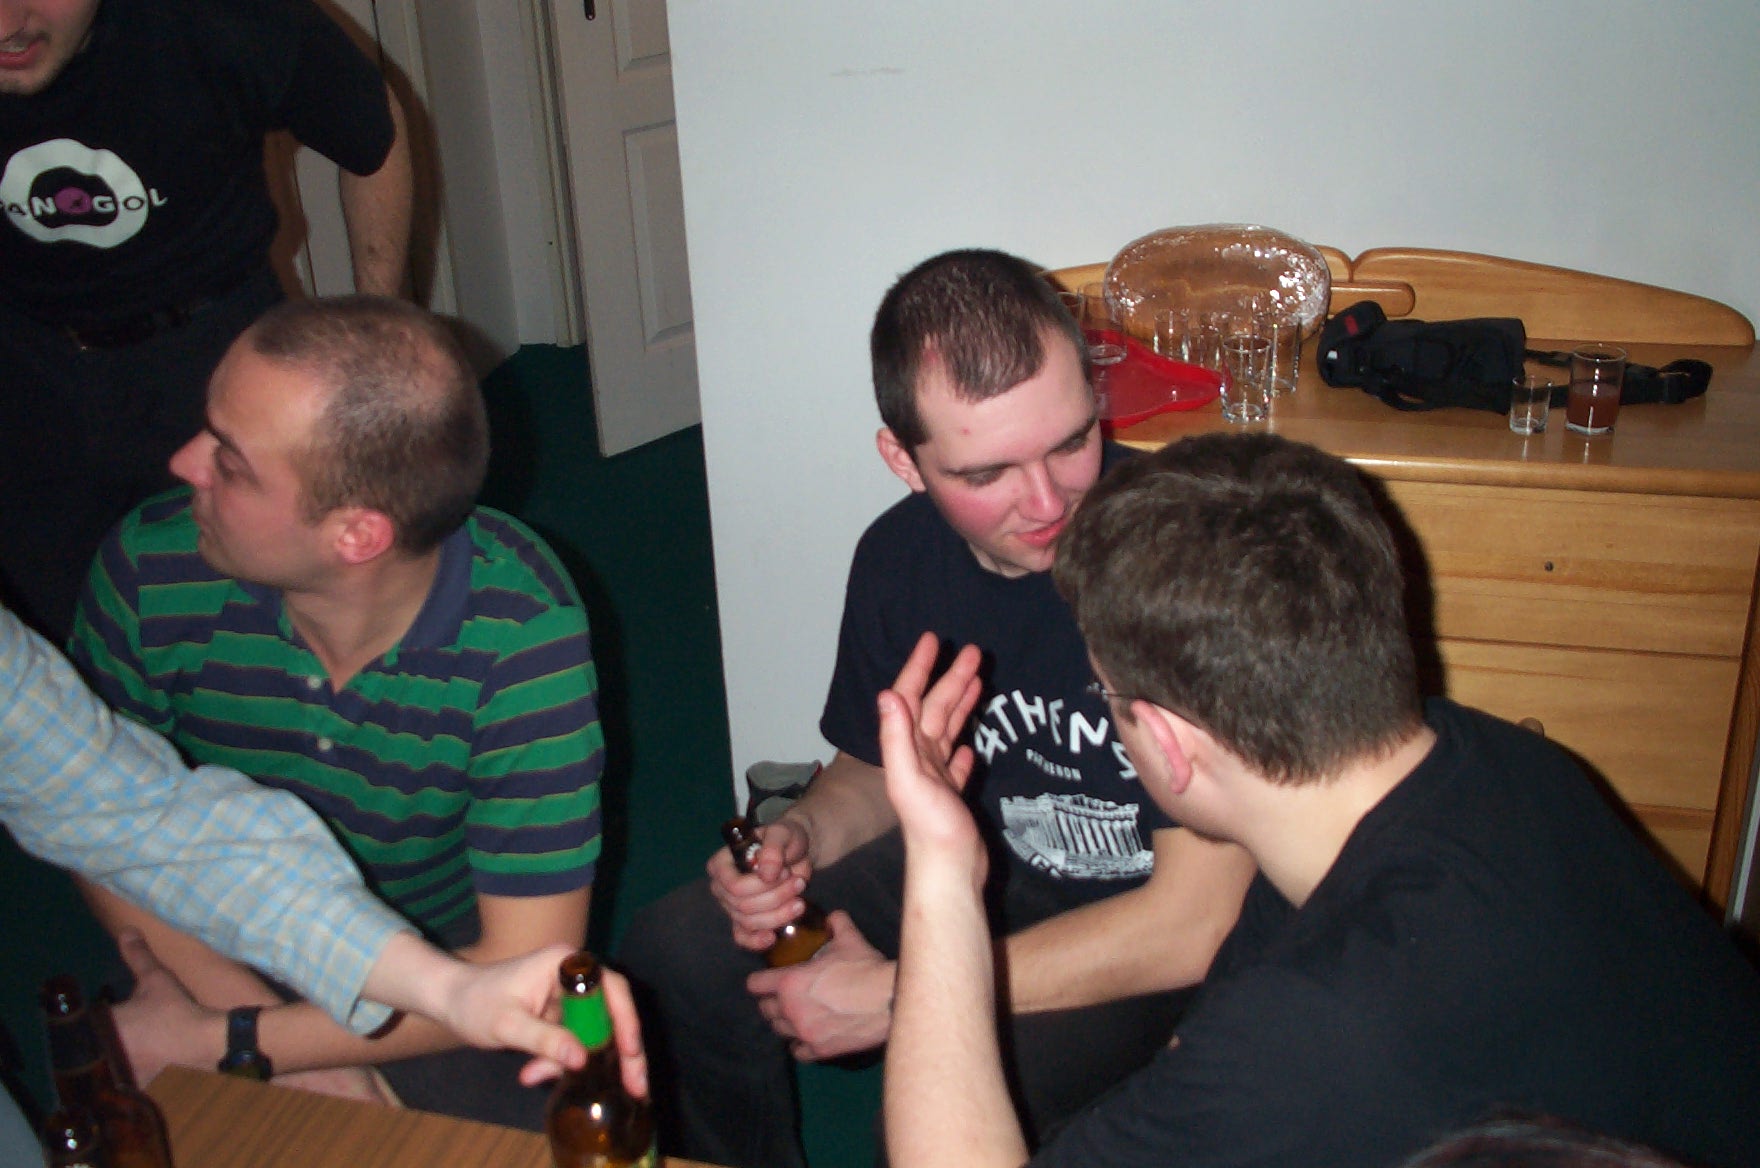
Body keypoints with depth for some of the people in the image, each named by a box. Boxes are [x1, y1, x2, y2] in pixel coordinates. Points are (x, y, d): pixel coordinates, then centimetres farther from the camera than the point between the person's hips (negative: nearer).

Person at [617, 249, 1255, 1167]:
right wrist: (802, 837, -13)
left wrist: (898, 997, -22)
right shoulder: (900, 556, -7)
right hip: (983, 869, 6)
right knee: (675, 954, -6)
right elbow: (873, 771, 12)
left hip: (1152, 925, -5)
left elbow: (1196, 923, -27)